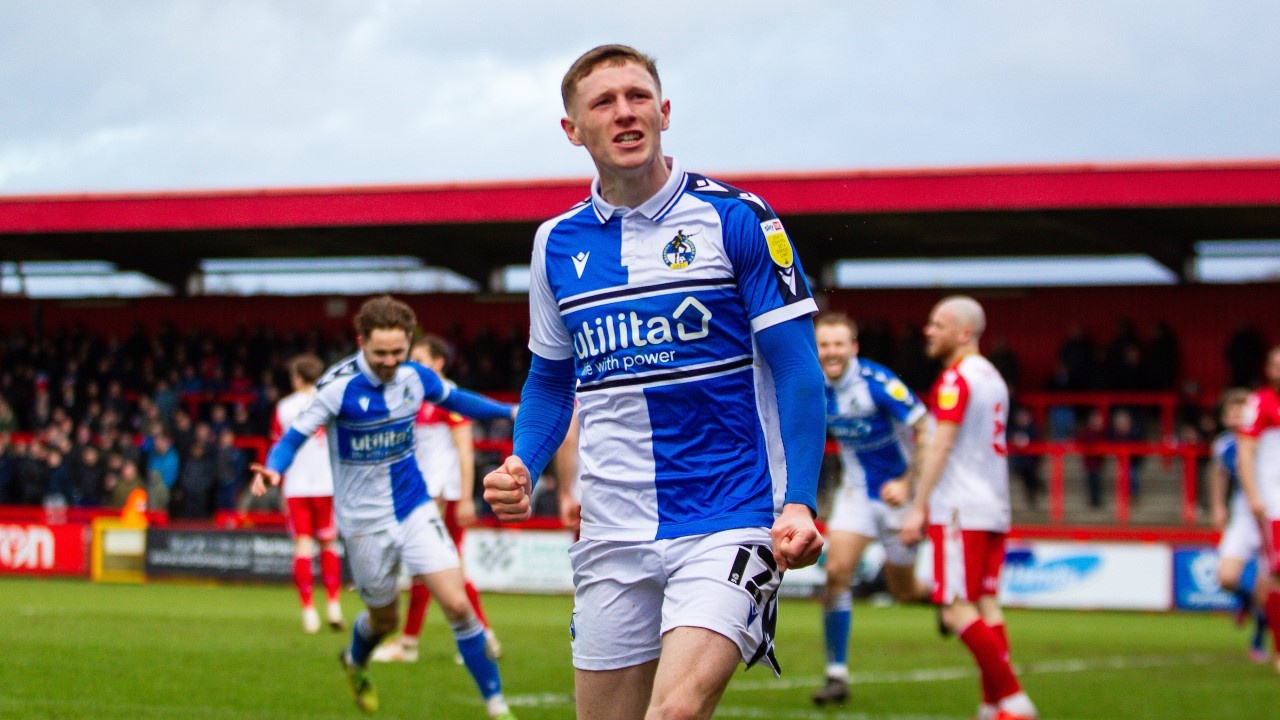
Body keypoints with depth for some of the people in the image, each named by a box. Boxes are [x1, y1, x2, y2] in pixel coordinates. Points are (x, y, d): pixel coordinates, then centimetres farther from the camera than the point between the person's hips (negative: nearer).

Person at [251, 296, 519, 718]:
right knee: (385, 619, 13)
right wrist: (273, 469, -37)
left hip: (415, 509, 3)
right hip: (366, 522, -3)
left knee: (457, 605, -10)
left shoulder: (416, 378, -5)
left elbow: (455, 400, 16)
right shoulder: (338, 386, -19)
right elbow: (296, 434, -17)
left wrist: (509, 411, 12)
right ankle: (355, 662, 49)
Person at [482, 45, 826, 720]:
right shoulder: (557, 243, 10)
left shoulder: (735, 219, -3)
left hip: (729, 522, -5)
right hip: (612, 537, 5)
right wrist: (522, 469, 2)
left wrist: (800, 503, -15)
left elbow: (797, 371, -4)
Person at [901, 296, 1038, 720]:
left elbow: (940, 446, -17)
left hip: (960, 510, -9)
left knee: (958, 611, -8)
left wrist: (918, 507, -17)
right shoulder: (993, 377, 17)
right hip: (994, 508, 9)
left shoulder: (956, 378, -10)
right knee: (986, 606, 8)